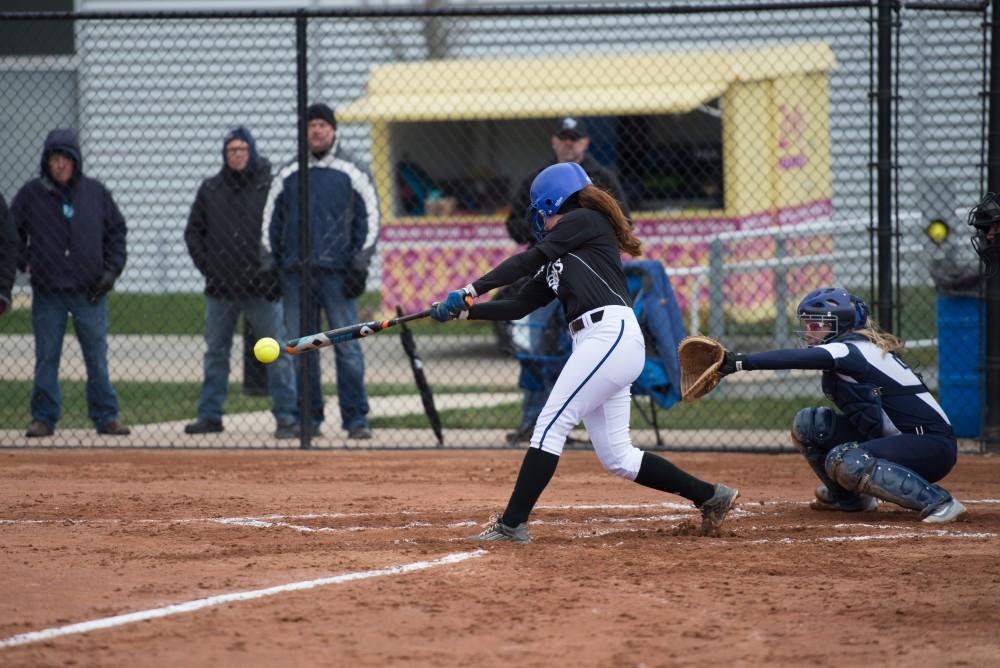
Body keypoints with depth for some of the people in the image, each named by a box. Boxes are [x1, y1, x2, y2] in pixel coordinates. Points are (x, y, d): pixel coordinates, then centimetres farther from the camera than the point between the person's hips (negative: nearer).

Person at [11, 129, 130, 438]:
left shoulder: (95, 192, 5)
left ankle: (106, 417, 9)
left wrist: (112, 270, 3)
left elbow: (116, 230, 13)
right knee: (46, 358, 2)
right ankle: (44, 418, 9)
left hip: (89, 291, 1)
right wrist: (24, 262, -3)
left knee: (97, 358, 3)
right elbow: (12, 234, 10)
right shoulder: (31, 194, 2)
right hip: (48, 293, -1)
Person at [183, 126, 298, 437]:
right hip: (221, 288, 3)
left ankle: (286, 414, -2)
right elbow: (193, 232, 14)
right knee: (215, 352, 7)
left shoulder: (270, 185, 0)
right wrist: (207, 266, 2)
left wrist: (272, 266, -10)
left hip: (261, 287, -3)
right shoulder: (210, 189, 10)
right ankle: (210, 416, 13)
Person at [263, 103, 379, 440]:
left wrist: (359, 266, -5)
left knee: (347, 346, -7)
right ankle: (307, 418, 10)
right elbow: (271, 221, 16)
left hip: (336, 272, -3)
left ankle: (355, 418, -4)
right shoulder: (287, 176, 13)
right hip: (295, 273, 3)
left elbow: (368, 220, 3)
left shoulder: (351, 173, 5)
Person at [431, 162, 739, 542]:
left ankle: (512, 524, -14)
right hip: (593, 345, 10)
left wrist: (472, 290, -9)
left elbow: (527, 260, -6)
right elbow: (517, 307, 22)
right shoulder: (556, 261, 26)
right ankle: (710, 497, 15)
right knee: (616, 457, 8)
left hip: (611, 333, -10)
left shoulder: (586, 222, 2)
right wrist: (464, 310, 12)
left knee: (551, 425, -12)